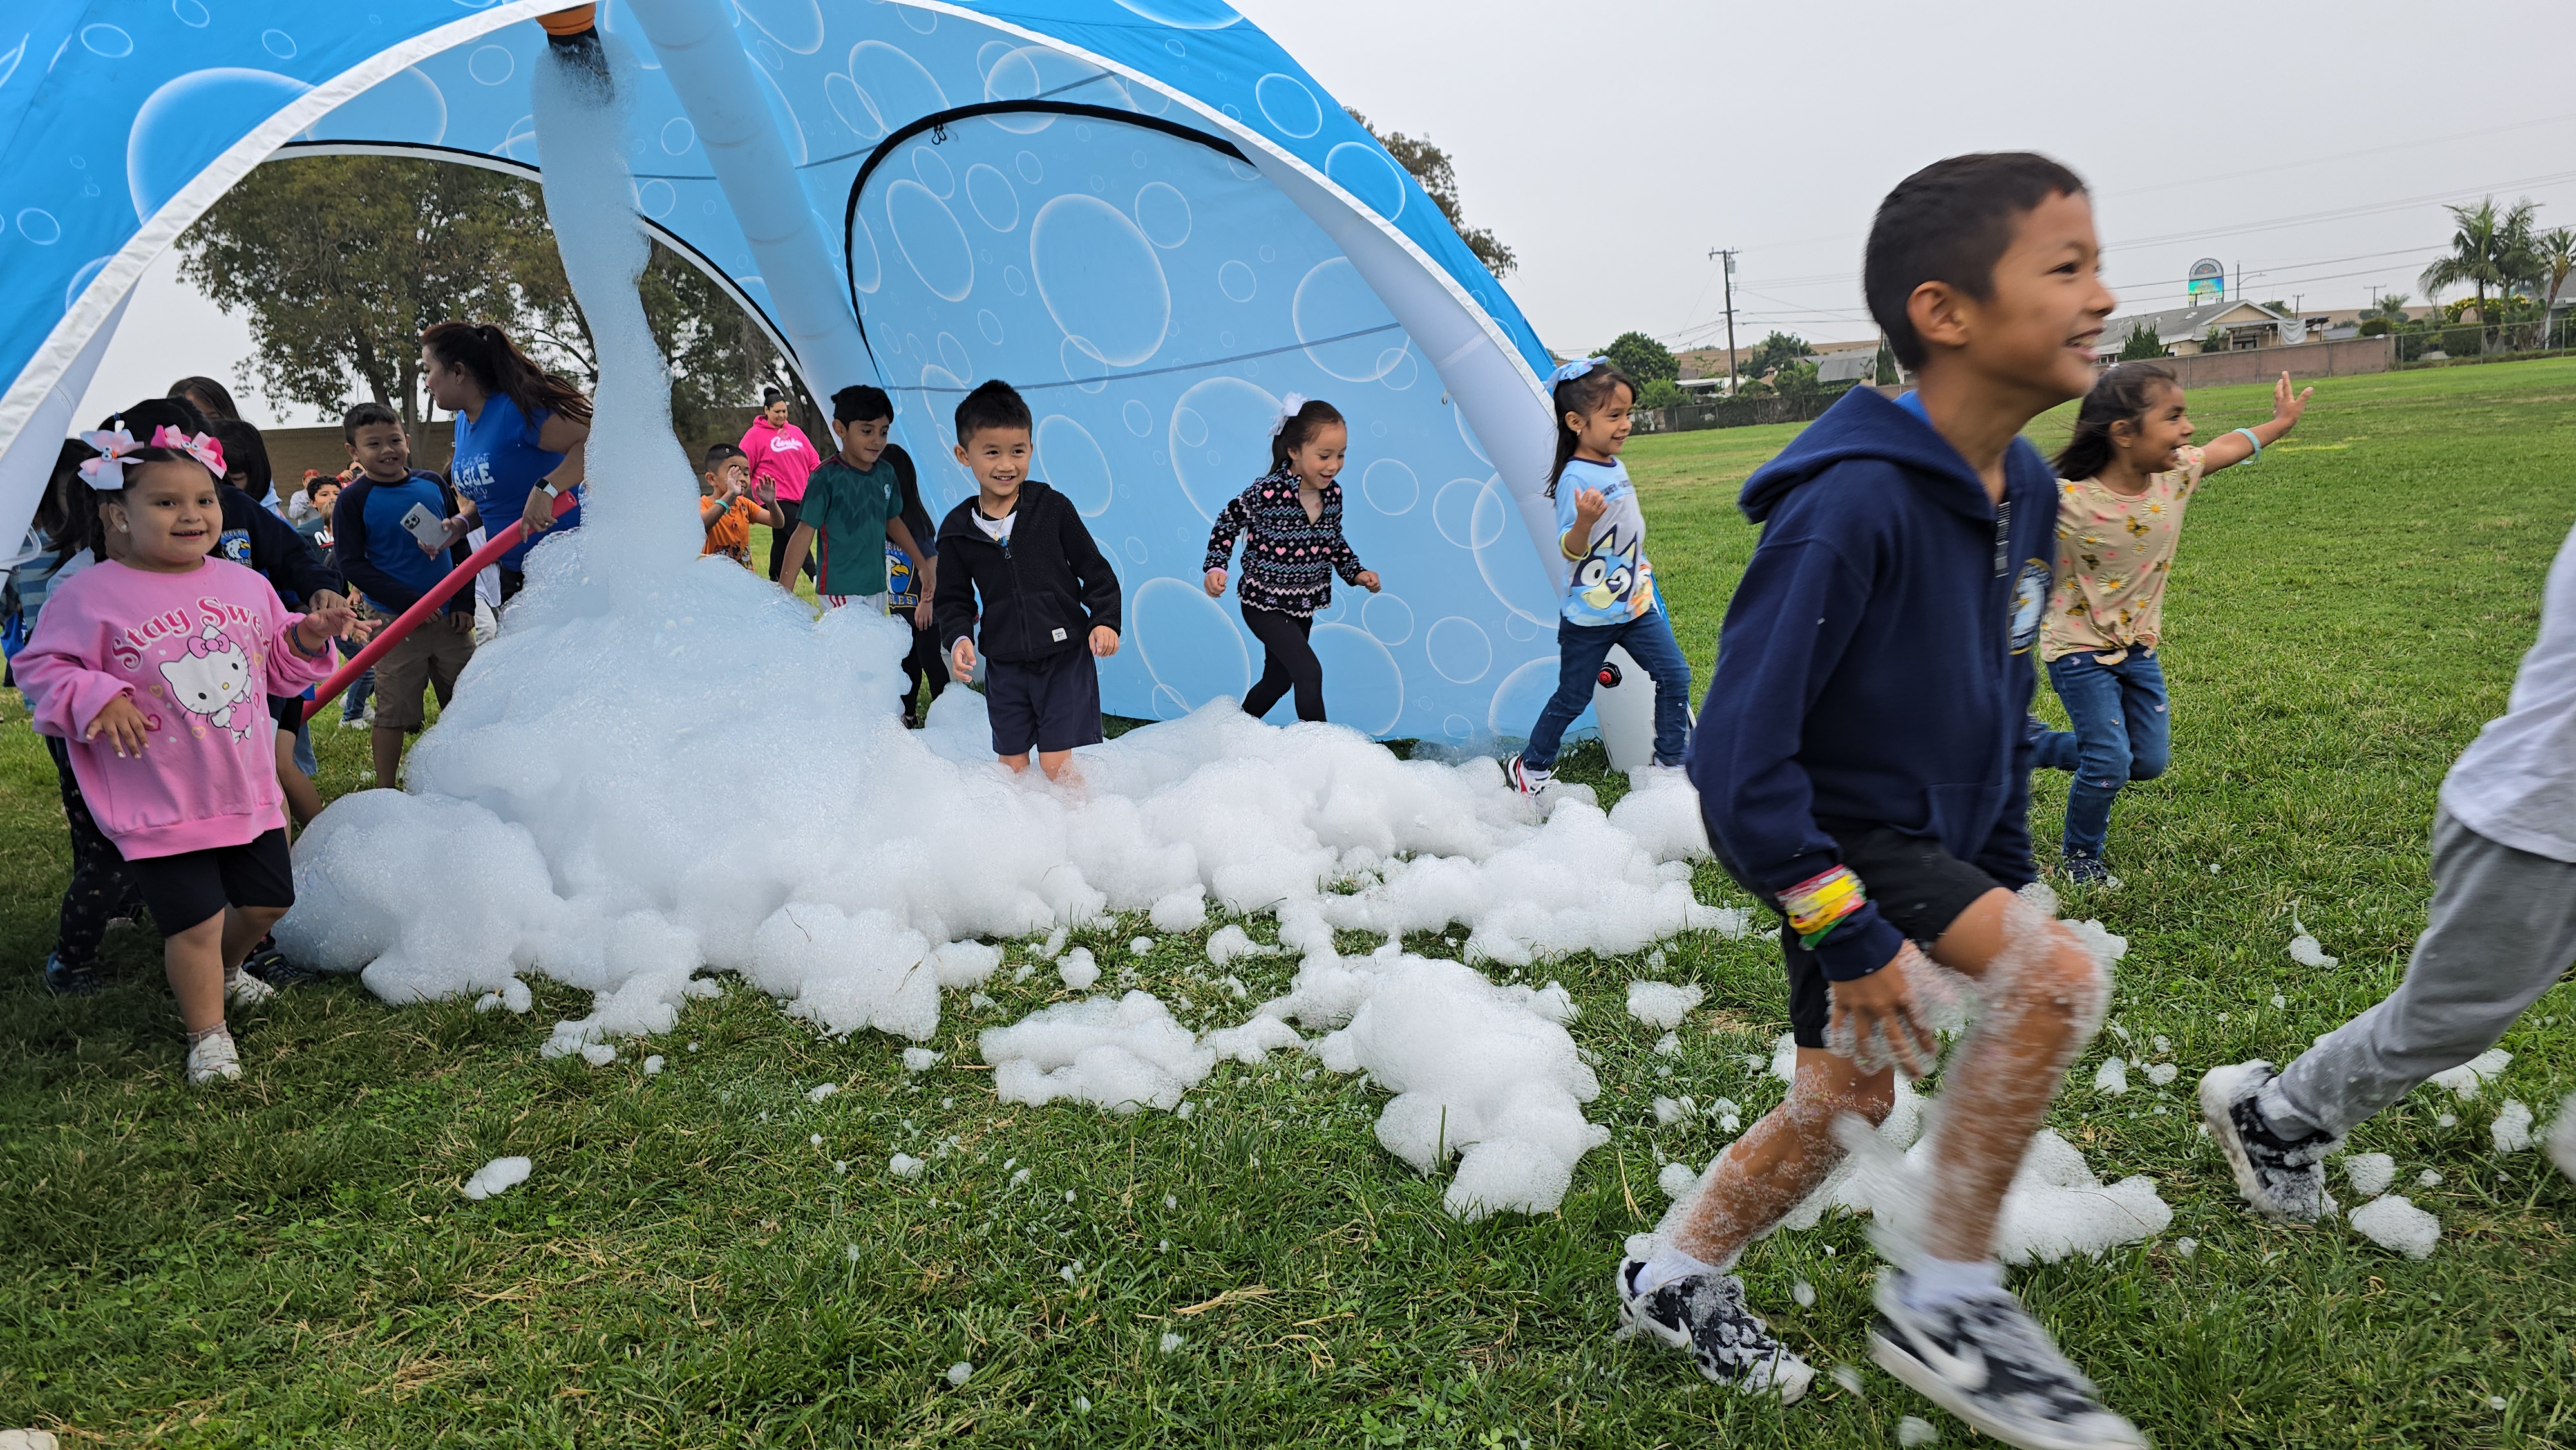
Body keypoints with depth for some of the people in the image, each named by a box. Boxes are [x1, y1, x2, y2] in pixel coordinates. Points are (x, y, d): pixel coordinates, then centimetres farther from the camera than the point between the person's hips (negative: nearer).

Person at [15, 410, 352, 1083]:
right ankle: (207, 1033, 17)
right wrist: (95, 698, -20)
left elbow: (274, 663, 17)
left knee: (266, 901, 17)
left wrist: (309, 637, -2)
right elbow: (42, 668, -2)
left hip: (248, 793, 5)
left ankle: (224, 970, 48)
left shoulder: (247, 585, 6)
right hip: (160, 807, -5)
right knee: (196, 921, -3)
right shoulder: (90, 594, -9)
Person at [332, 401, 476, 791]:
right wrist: (409, 602, -17)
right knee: (394, 711, 1)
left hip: (449, 615, 4)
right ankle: (386, 792, 13)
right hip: (394, 620, -4)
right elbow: (352, 564, -9)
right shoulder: (353, 500, -6)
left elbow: (460, 546, 10)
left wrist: (464, 602, 2)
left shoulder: (433, 484, 4)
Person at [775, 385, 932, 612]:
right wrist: (784, 592, -14)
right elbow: (804, 532, -11)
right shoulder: (827, 477, -11)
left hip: (877, 587, 6)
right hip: (840, 593, -6)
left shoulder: (886, 473, 6)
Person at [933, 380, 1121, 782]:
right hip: (1004, 669, 3)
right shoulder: (957, 530, 1)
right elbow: (954, 600, 9)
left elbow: (1095, 570, 2)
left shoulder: (1052, 507, -4)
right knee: (1011, 770, 11)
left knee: (1059, 768, -6)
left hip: (1066, 661, -3)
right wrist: (959, 639, -9)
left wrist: (1105, 620, -11)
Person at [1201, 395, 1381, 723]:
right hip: (1265, 605, -7)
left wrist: (1357, 573, 1)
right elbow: (1227, 525, -10)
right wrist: (1216, 568, -20)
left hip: (1302, 607, 7)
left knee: (1279, 679, 20)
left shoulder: (1333, 493, -3)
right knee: (1309, 672, -18)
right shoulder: (1267, 492, -23)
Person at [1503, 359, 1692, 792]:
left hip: (1634, 604, 7)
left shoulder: (1616, 466, 6)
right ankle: (1532, 766, 26)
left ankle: (1671, 763, 16)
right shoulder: (1576, 479, -20)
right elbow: (1570, 550, -25)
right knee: (1572, 699, 6)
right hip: (1589, 615, -7)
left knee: (1675, 676, 3)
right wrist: (1584, 522, -44)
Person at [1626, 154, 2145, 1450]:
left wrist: (2007, 864, 16)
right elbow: (1740, 759, -28)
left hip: (1937, 841, 9)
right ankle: (1943, 1297, -7)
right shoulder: (1853, 505, -28)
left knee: (1847, 1097, 14)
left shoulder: (2023, 489, -1)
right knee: (2055, 976, -25)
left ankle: (1675, 1282, 36)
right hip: (1842, 841, -8)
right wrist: (1850, 938, -24)